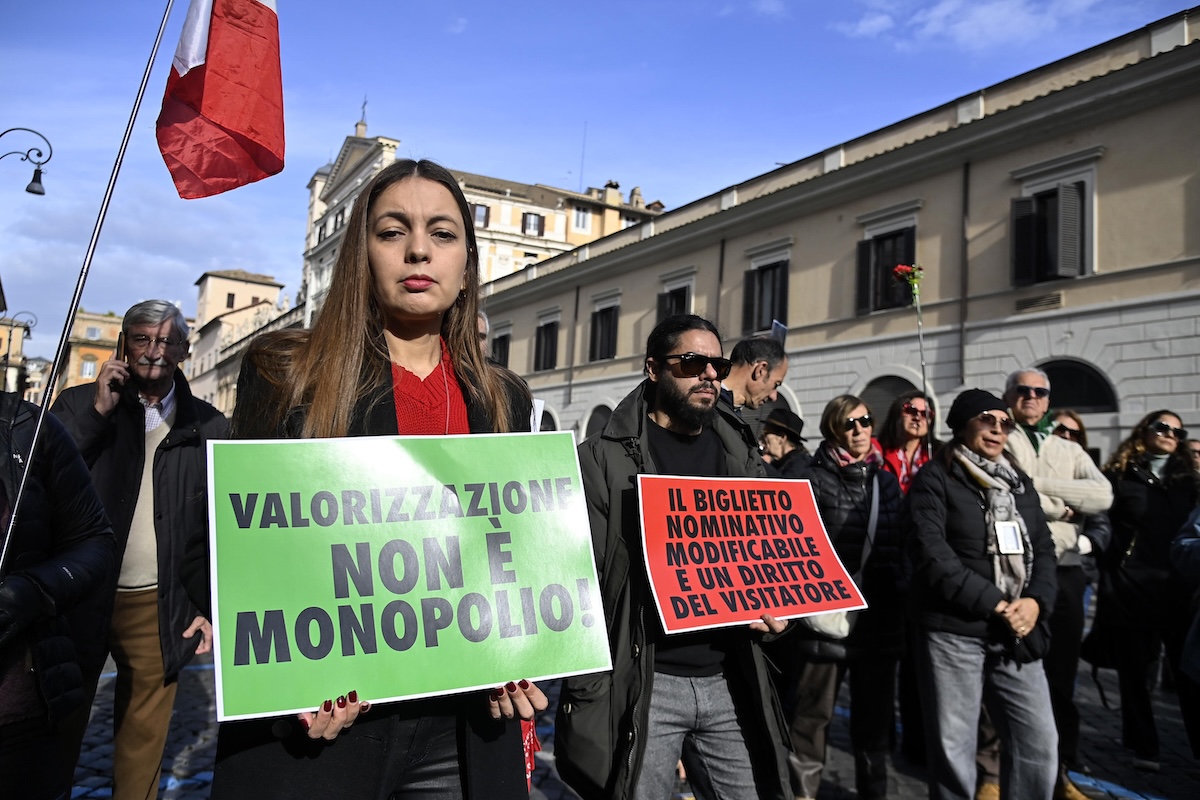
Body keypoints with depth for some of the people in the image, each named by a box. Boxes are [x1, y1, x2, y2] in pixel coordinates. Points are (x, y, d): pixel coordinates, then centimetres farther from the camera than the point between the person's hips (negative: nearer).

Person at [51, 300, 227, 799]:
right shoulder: (80, 405, 2)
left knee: (142, 750, 11)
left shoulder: (208, 426, 2)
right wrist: (98, 413, -15)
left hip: (158, 609, 0)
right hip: (80, 600, 0)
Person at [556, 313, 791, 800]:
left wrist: (772, 611, -3)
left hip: (730, 681, 4)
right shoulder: (604, 459, -4)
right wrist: (588, 693, -12)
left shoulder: (741, 455, 11)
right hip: (642, 683, -4)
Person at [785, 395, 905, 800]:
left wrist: (901, 592, 10)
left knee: (875, 713, 17)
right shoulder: (815, 478, -5)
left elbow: (899, 543, 15)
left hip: (880, 614, 5)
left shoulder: (886, 478, 11)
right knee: (812, 711, 3)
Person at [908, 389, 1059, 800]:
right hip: (952, 631, -5)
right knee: (953, 747, 4)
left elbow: (1043, 549, 14)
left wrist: (1036, 602, -5)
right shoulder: (934, 479, -3)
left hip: (1016, 634, 5)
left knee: (1039, 743, 4)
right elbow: (932, 554, -13)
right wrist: (994, 604, -14)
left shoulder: (1019, 483, 17)